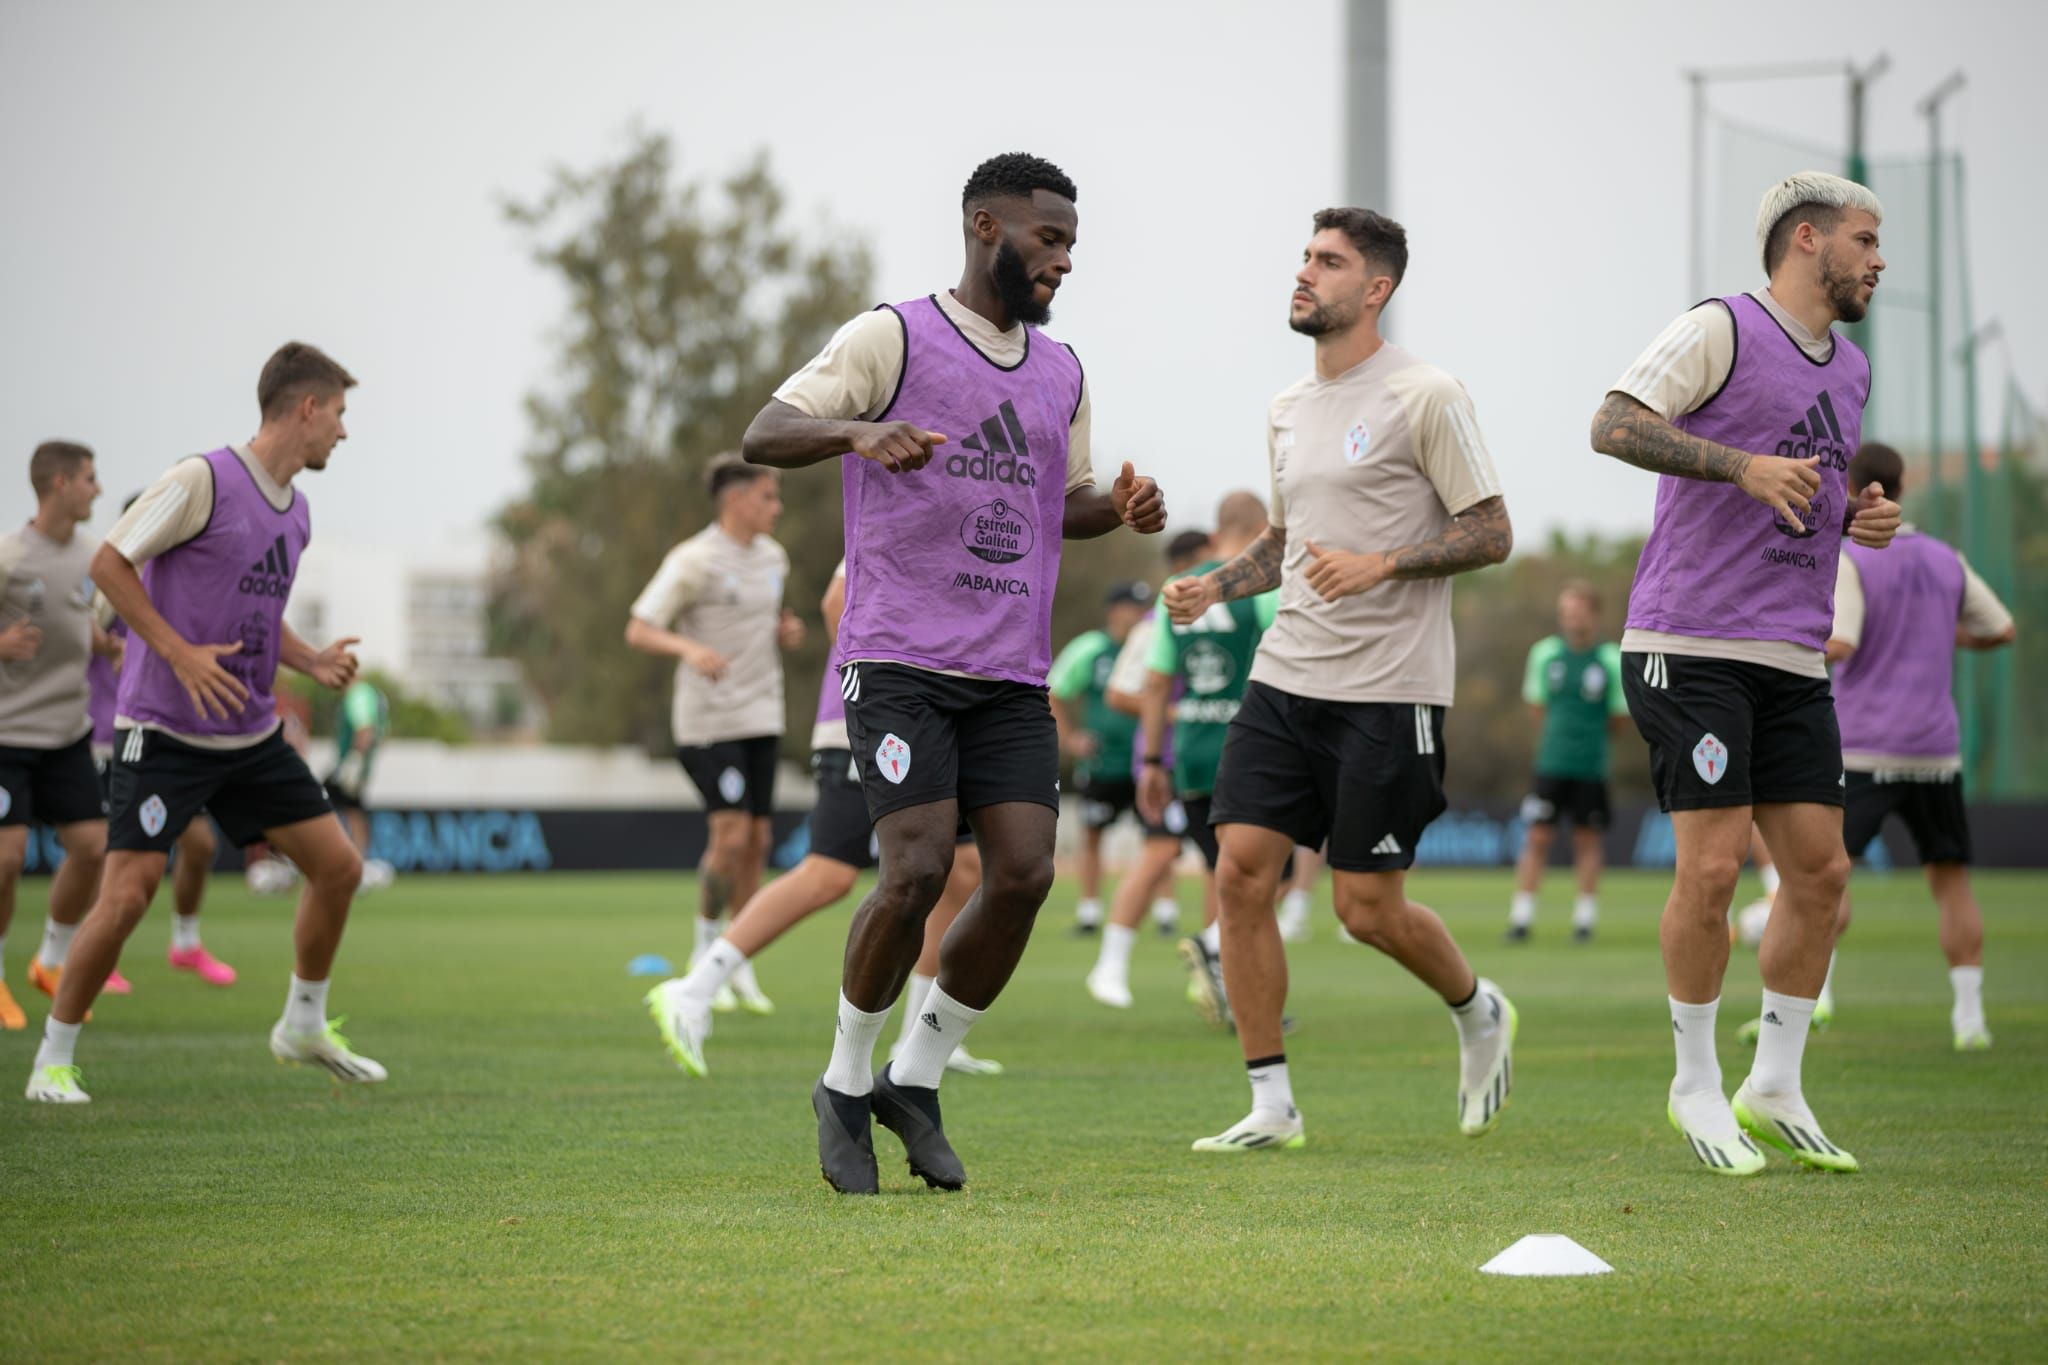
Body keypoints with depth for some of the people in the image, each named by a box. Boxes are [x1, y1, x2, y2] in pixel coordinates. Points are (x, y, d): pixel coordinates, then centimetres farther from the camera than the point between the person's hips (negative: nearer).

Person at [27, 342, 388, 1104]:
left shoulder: (295, 511, 10)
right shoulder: (203, 480, -14)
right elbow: (110, 563, -14)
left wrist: (313, 663, 5)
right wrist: (179, 652, -21)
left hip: (251, 733, 8)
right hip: (163, 729, -8)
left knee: (338, 867, 6)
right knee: (128, 893, -14)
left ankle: (304, 1027, 25)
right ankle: (53, 1061, -1)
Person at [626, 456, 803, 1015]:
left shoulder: (773, 558, 11)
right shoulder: (694, 561, -11)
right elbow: (638, 631, -13)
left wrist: (786, 632, 4)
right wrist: (690, 649, -32)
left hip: (760, 717, 7)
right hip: (709, 718, -7)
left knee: (758, 839, 3)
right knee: (731, 833, -15)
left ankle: (739, 968, 13)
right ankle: (706, 950, 5)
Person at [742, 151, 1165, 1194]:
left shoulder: (1060, 372, 17)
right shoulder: (892, 339, -3)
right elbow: (764, 435, -9)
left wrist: (1121, 509, 6)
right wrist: (859, 431, -29)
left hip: (1012, 676, 6)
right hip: (899, 660, -6)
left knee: (1024, 874, -7)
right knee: (918, 870, -17)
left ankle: (916, 1084, 10)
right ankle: (845, 1086, 5)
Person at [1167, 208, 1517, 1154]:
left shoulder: (1425, 397, -8)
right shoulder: (1287, 411, 14)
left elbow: (1491, 534, -9)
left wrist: (1382, 564, -22)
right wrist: (1213, 587, 8)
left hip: (1389, 693, -6)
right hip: (1284, 682, 6)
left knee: (1368, 910, -4)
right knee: (1241, 873, -6)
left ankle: (1478, 1013, 28)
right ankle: (1270, 1105, 2)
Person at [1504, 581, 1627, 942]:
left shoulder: (1611, 659, -4)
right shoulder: (1545, 652, 2)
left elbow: (1618, 717, 4)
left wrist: (1587, 733, 1)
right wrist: (1559, 732, 5)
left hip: (1591, 766, -1)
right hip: (1551, 761, 1)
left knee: (1587, 841, 6)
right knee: (1537, 838, -1)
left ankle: (1585, 918, 14)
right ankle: (1521, 917, 3)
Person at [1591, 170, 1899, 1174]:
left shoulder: (1850, 368, 20)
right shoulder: (1722, 330, -5)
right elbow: (1614, 424, -15)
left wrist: (1860, 518, 9)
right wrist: (1744, 466, -22)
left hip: (1794, 659, 8)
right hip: (1691, 644, -8)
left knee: (1819, 868, 3)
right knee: (1712, 865, -10)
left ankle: (1776, 1086, 15)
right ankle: (1696, 1085, 5)